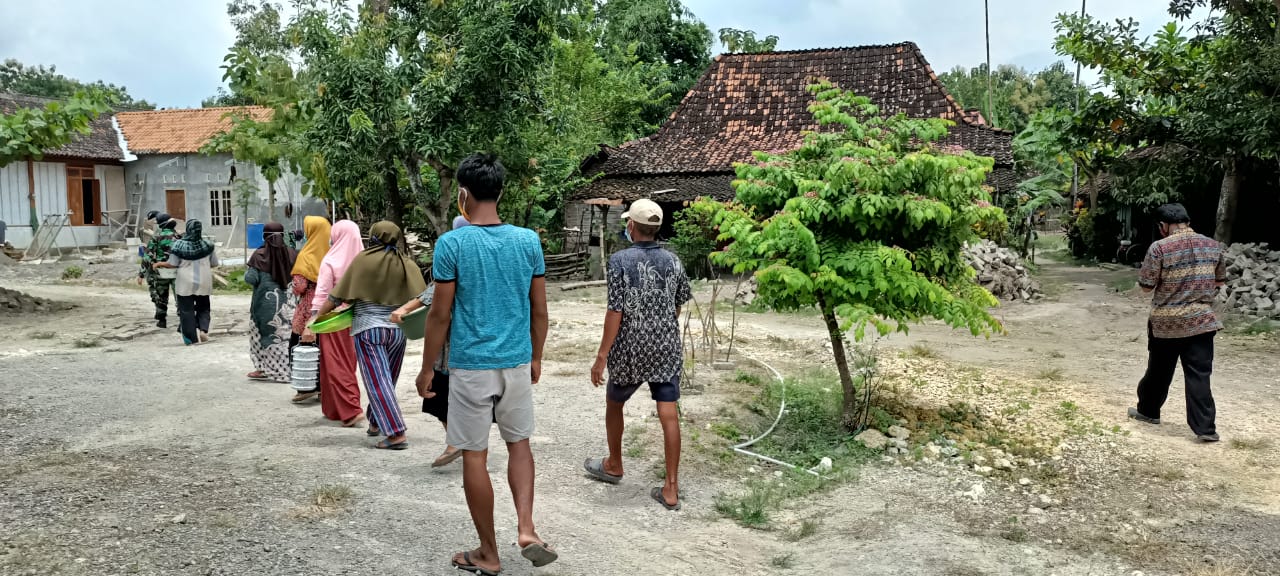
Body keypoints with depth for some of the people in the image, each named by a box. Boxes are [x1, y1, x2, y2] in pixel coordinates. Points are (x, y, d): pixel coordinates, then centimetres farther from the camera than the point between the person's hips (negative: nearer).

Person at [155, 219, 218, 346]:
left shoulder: (179, 245, -11)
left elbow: (172, 264, -6)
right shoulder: (207, 245, -5)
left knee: (186, 309, 7)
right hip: (204, 283, 2)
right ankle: (203, 330, -1)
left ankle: (192, 337, 7)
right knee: (203, 308, 18)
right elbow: (214, 264, 3)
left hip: (186, 283, -2)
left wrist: (160, 264, 13)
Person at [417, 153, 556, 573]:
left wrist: (428, 368, 3)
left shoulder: (452, 243, -10)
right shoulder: (528, 241, 0)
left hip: (470, 365, -3)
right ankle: (526, 530, 7)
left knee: (474, 456, 8)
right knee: (519, 443, 22)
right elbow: (539, 310, 5)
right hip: (517, 363, 4)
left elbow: (440, 314, -8)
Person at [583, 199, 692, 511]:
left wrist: (602, 355, -13)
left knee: (614, 404, 20)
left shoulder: (621, 260, -13)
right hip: (667, 348, 4)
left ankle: (614, 465, 39)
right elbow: (678, 305, 11)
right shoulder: (672, 261, 1)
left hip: (630, 350, -3)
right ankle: (671, 488, 4)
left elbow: (616, 312, -17)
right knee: (669, 414, 2)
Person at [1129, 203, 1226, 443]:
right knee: (1199, 375, 2)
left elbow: (1146, 286, -9)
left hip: (1166, 322, -2)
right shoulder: (1212, 245, 3)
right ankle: (1205, 428, 0)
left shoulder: (1159, 247, -11)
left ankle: (1148, 411, 31)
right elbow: (1220, 281, 14)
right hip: (1201, 320, 2)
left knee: (1159, 371, 14)